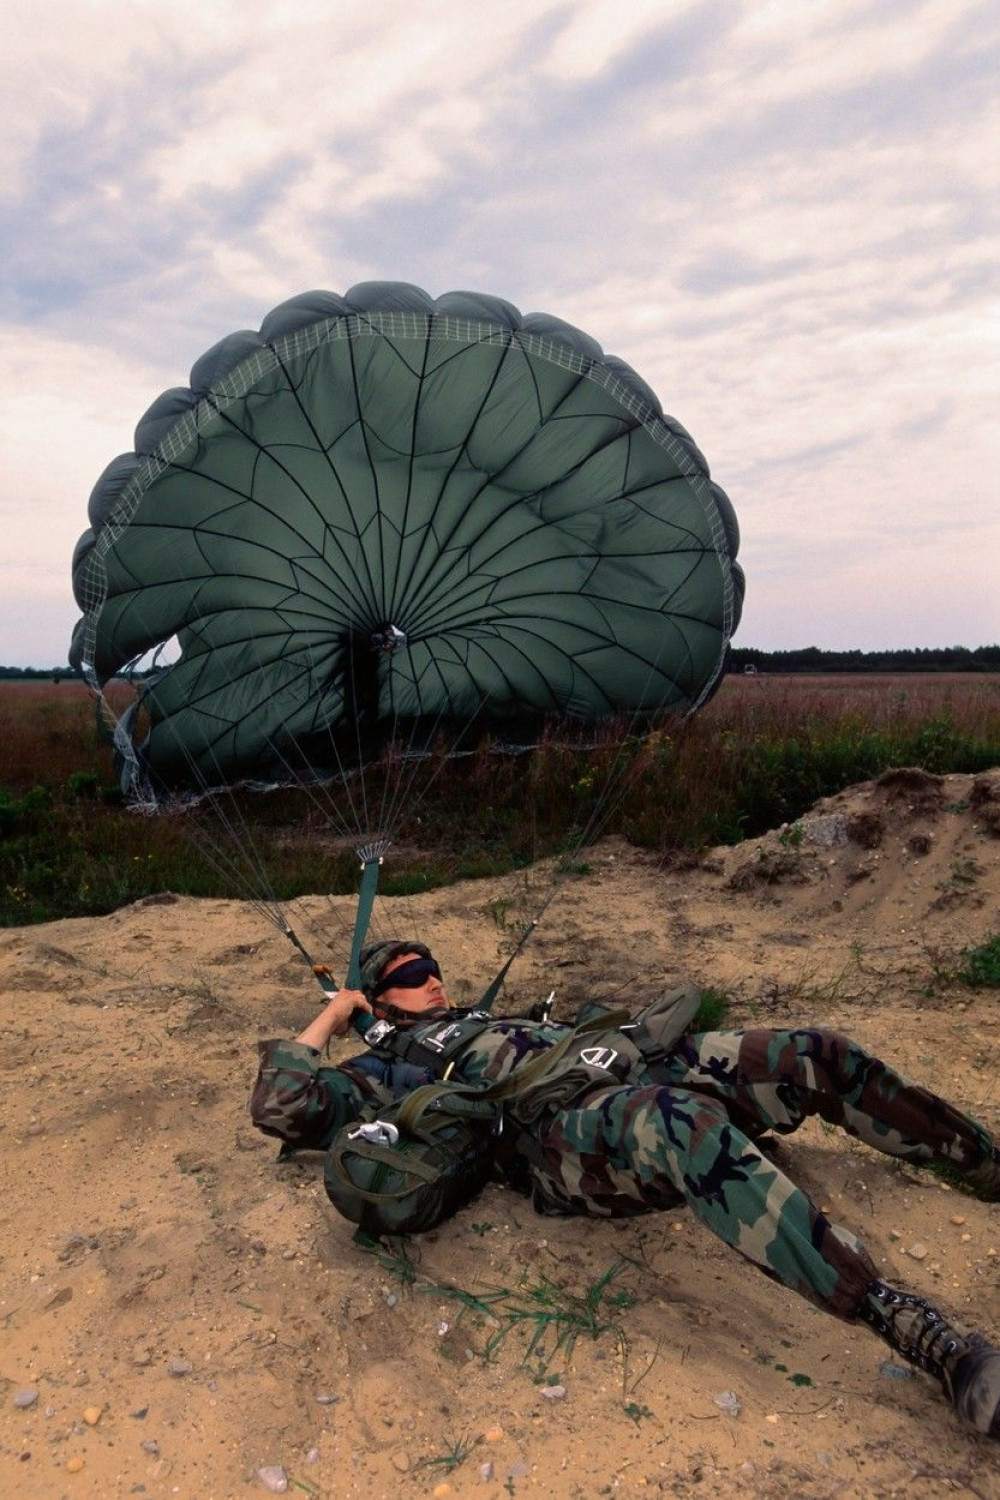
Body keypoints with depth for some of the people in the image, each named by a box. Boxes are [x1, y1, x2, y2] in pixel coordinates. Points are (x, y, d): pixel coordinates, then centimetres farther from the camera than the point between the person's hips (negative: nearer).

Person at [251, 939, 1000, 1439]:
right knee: (688, 1124, -42)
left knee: (820, 1055, -1)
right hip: (565, 1129, -8)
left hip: (639, 1070, 9)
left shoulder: (486, 1015, 36)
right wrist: (328, 1020, 14)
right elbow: (283, 1106, 5)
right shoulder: (392, 1061, 15)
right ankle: (926, 1336, -47)